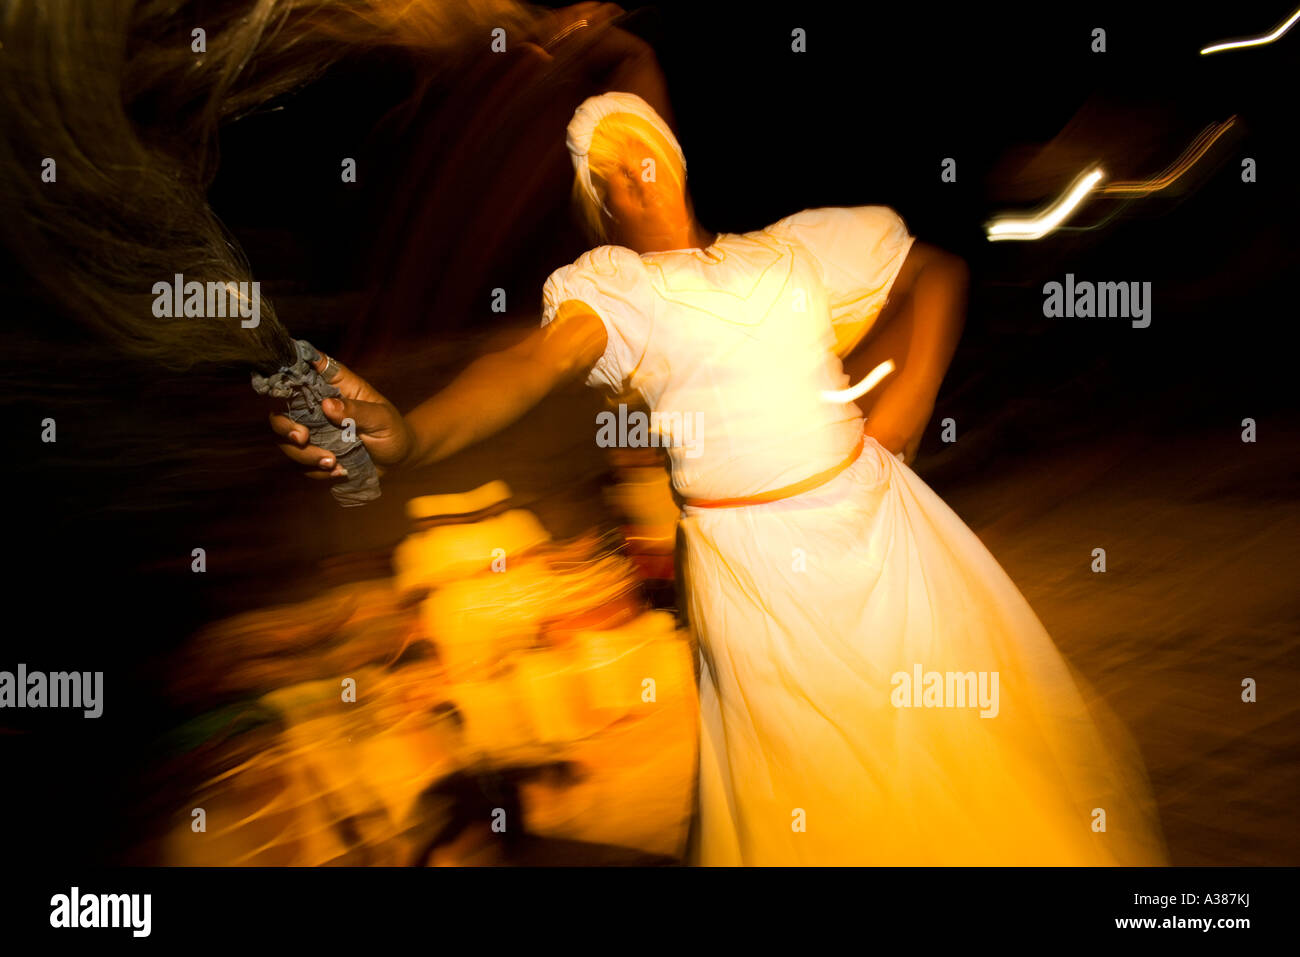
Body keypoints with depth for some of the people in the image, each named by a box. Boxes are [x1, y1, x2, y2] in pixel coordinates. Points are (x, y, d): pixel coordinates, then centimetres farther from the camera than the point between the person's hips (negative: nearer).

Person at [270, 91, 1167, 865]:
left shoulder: (791, 246, 8)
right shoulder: (608, 288, -1)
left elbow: (938, 270, 17)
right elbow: (533, 360, -21)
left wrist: (911, 395, 2)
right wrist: (409, 432, -42)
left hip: (883, 521, 3)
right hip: (758, 566, -3)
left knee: (970, 727, 16)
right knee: (819, 785, 7)